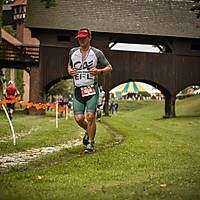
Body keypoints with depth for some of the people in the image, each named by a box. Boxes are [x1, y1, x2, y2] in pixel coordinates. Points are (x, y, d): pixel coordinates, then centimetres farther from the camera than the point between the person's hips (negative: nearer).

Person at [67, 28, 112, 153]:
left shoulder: (97, 53, -1)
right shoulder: (73, 52, 9)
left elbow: (109, 67, 8)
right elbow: (70, 65, 27)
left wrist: (99, 71, -12)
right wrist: (70, 71, 4)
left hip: (92, 89, -3)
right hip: (78, 90, 3)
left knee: (90, 116, -13)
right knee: (79, 119, -4)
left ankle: (91, 143, 3)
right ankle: (88, 131, 30)